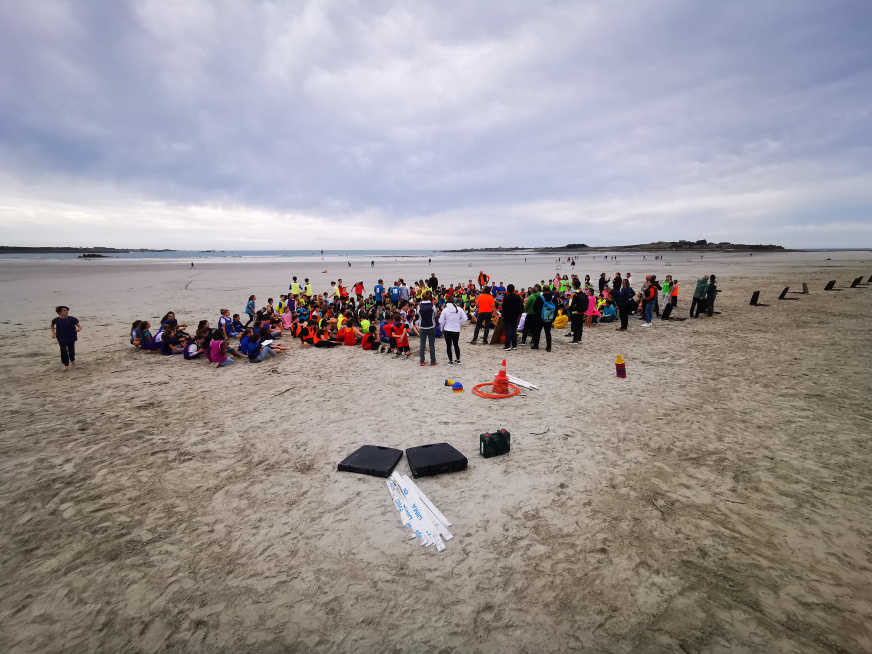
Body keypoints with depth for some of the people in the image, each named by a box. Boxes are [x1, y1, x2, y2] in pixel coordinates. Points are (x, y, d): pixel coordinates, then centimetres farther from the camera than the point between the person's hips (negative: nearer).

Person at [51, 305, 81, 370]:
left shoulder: (72, 319, -10)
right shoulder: (56, 320, -6)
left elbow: (79, 326, -9)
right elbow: (52, 325, 16)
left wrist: (79, 329, -32)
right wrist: (53, 332, 4)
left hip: (71, 338, 0)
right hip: (61, 339, 0)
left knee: (71, 350, 12)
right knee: (63, 351, -11)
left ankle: (72, 360, 42)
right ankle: (66, 365, 2)